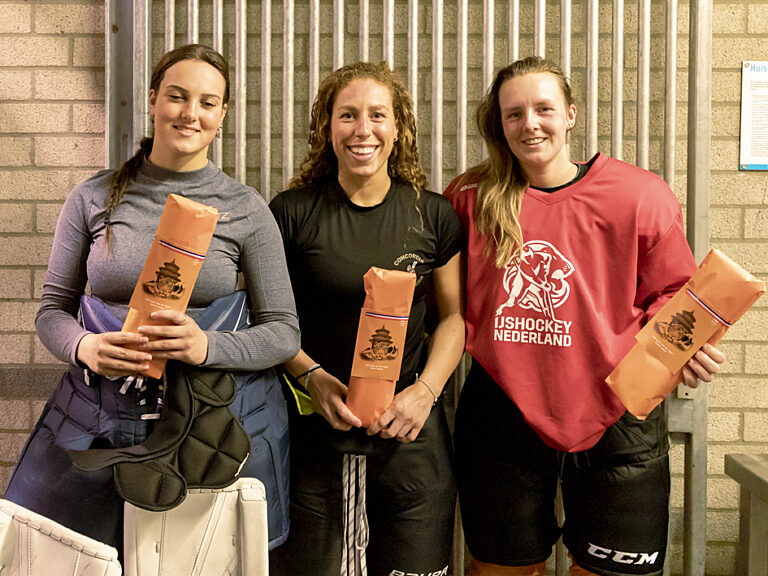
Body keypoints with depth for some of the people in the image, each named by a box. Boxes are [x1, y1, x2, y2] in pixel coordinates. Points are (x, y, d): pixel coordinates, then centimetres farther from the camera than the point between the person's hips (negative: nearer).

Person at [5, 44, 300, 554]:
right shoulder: (94, 198, 3)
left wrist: (207, 346, -20)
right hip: (98, 421, 2)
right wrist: (85, 347, -14)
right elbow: (53, 308, 8)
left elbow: (284, 331, -2)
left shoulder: (247, 210, -2)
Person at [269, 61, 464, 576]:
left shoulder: (434, 215, 2)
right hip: (315, 432, -1)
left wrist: (426, 389, -6)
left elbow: (455, 315, 8)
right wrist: (312, 377, -13)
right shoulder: (292, 213, -3)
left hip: (409, 434, 1)